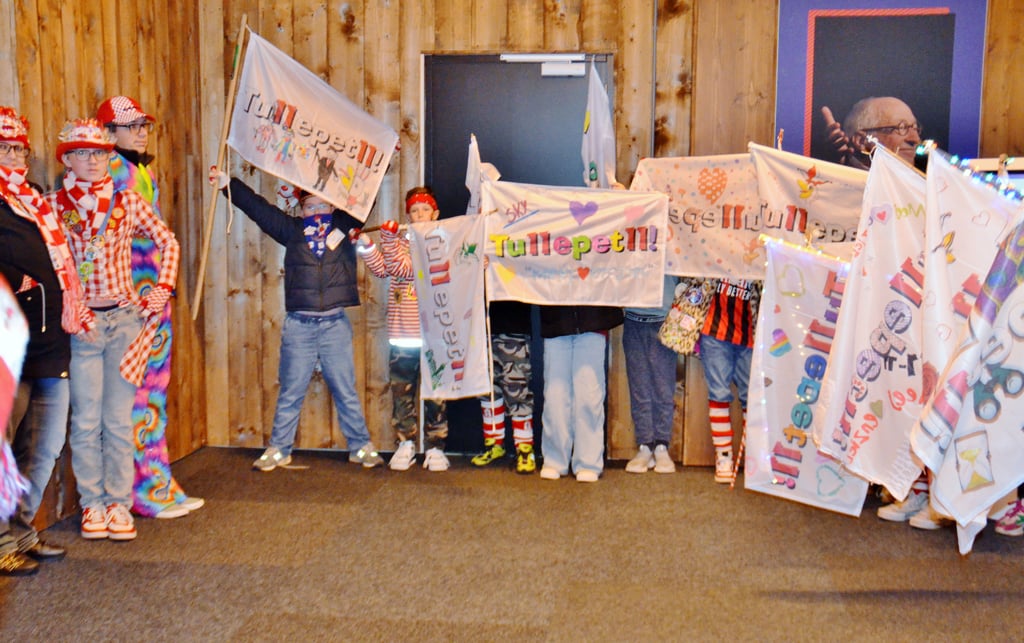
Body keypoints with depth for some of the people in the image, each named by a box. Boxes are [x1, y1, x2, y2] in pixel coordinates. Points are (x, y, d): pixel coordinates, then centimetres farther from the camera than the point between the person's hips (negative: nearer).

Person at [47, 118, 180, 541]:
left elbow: (168, 243, 12)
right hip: (81, 324, -1)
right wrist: (72, 313, -10)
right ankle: (92, 505, 15)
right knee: (86, 420, 3)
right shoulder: (54, 205, 0)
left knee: (119, 420, 4)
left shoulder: (127, 202, 4)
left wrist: (161, 290, 4)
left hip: (125, 319, 1)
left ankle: (119, 504, 13)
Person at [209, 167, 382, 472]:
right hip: (298, 324, 1)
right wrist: (227, 184, 5)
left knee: (346, 390, 7)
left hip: (335, 324, -1)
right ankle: (278, 449, 16)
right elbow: (258, 207, 9)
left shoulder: (343, 226, 8)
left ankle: (361, 447, 16)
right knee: (291, 391, 7)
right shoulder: (292, 230, 9)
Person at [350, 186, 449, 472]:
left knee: (435, 393, 2)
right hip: (402, 334, 4)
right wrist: (364, 244, -7)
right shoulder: (400, 242, 15)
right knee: (402, 392, 7)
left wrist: (390, 240, -21)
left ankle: (435, 448, 10)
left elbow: (404, 269, -13)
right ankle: (405, 444, 18)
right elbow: (381, 269, 0)